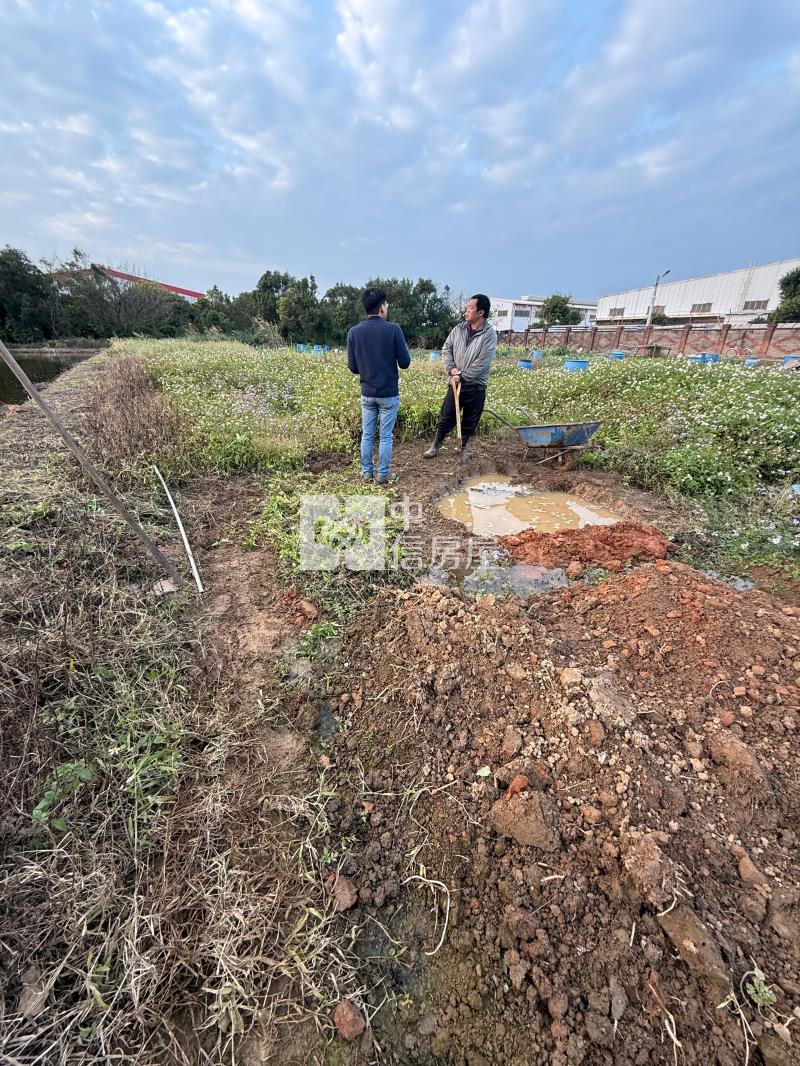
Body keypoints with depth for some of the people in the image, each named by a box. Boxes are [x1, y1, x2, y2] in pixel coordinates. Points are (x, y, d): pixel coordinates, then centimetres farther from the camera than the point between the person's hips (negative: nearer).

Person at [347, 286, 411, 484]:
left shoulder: (354, 332, -2)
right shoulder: (393, 329, -10)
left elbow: (353, 367, 1)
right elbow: (405, 363, -8)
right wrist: (403, 351, 14)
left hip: (367, 393, 3)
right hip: (389, 393, -3)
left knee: (367, 435, 13)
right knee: (385, 436, 6)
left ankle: (367, 473, 21)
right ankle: (383, 475, 14)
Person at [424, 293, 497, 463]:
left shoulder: (489, 335, -10)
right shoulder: (458, 329, 3)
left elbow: (482, 364, -17)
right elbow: (446, 349, 7)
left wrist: (462, 376, -19)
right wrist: (451, 368, -10)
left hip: (475, 386, -2)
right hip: (455, 383, 3)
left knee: (470, 421, 8)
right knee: (446, 417, 7)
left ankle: (463, 448, 27)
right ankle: (436, 446, 21)